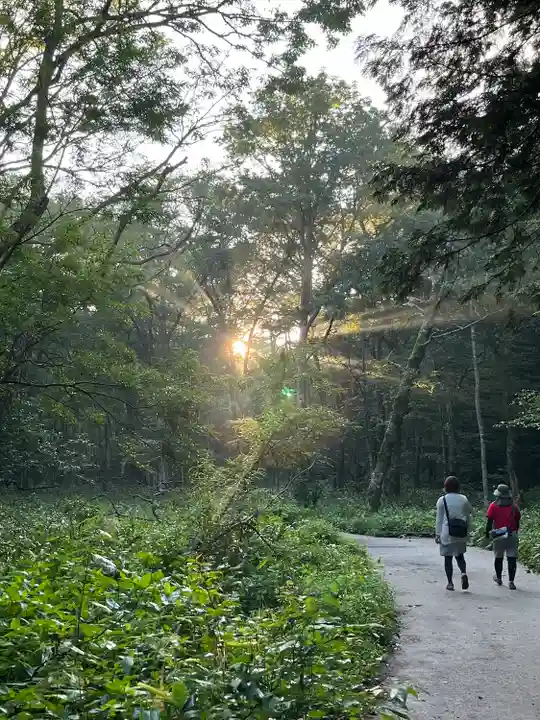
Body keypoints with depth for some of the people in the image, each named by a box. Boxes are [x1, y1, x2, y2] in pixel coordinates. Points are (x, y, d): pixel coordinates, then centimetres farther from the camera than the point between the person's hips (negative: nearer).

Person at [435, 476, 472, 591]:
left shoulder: (442, 500, -4)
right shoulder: (463, 499, 3)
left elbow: (439, 519, -2)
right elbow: (468, 516, 8)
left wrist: (437, 534, 4)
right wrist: (467, 531, 17)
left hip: (447, 533, -2)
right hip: (461, 534, 3)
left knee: (448, 558, 6)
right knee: (459, 555, 17)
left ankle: (450, 583, 7)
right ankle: (463, 573, -8)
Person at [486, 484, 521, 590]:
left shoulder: (493, 506, -4)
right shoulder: (514, 506, 3)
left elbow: (489, 521, -5)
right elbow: (517, 522, 9)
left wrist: (487, 533, 8)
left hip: (498, 536, 0)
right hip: (512, 535, 1)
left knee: (498, 557, 16)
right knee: (512, 558, 0)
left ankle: (499, 578, 33)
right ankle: (511, 582, -5)